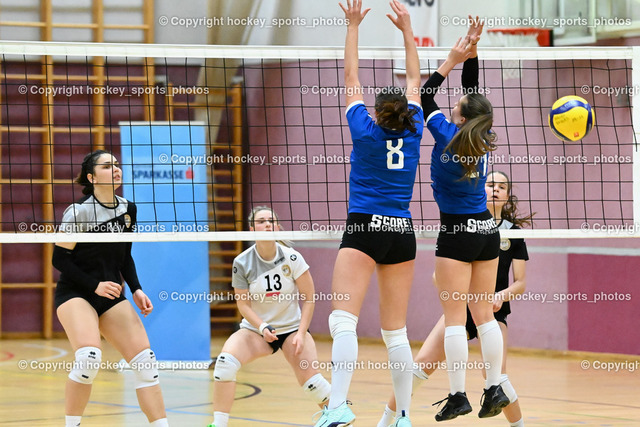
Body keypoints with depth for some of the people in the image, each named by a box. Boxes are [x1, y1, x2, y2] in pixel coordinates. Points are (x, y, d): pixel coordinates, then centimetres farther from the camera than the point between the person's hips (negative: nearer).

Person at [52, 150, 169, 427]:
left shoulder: (128, 209, 5)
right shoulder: (80, 211, -14)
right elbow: (60, 259, -11)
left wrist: (136, 290, 3)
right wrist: (94, 286, -17)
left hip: (111, 295, 6)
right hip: (74, 293, -6)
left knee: (145, 360, -5)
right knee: (90, 357, -28)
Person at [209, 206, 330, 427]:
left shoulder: (291, 258, -13)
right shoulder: (242, 263, -12)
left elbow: (309, 298, -6)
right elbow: (243, 304, -6)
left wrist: (301, 333, -15)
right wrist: (262, 328, -22)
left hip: (291, 328, 0)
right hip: (256, 329, 1)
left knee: (310, 380, -18)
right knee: (225, 361, -27)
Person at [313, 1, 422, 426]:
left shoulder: (365, 130, 0)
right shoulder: (413, 130, 6)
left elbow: (351, 77, 8)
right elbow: (415, 81, 19)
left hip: (364, 230, -4)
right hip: (402, 232, 4)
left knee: (344, 319, -15)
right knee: (396, 331, 9)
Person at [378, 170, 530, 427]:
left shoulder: (512, 232, 2)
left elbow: (520, 283, 2)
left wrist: (502, 295, -17)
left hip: (493, 311, -1)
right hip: (460, 306, 1)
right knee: (422, 363, -12)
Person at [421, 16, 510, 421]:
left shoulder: (448, 137, -12)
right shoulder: (483, 138, 2)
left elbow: (425, 96, 0)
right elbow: (473, 93, 12)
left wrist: (452, 60, 1)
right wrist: (471, 54, 6)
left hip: (457, 234, -6)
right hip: (486, 229, 6)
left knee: (455, 316, -4)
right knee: (484, 313, 9)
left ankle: (458, 395, -7)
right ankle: (495, 388, 5)